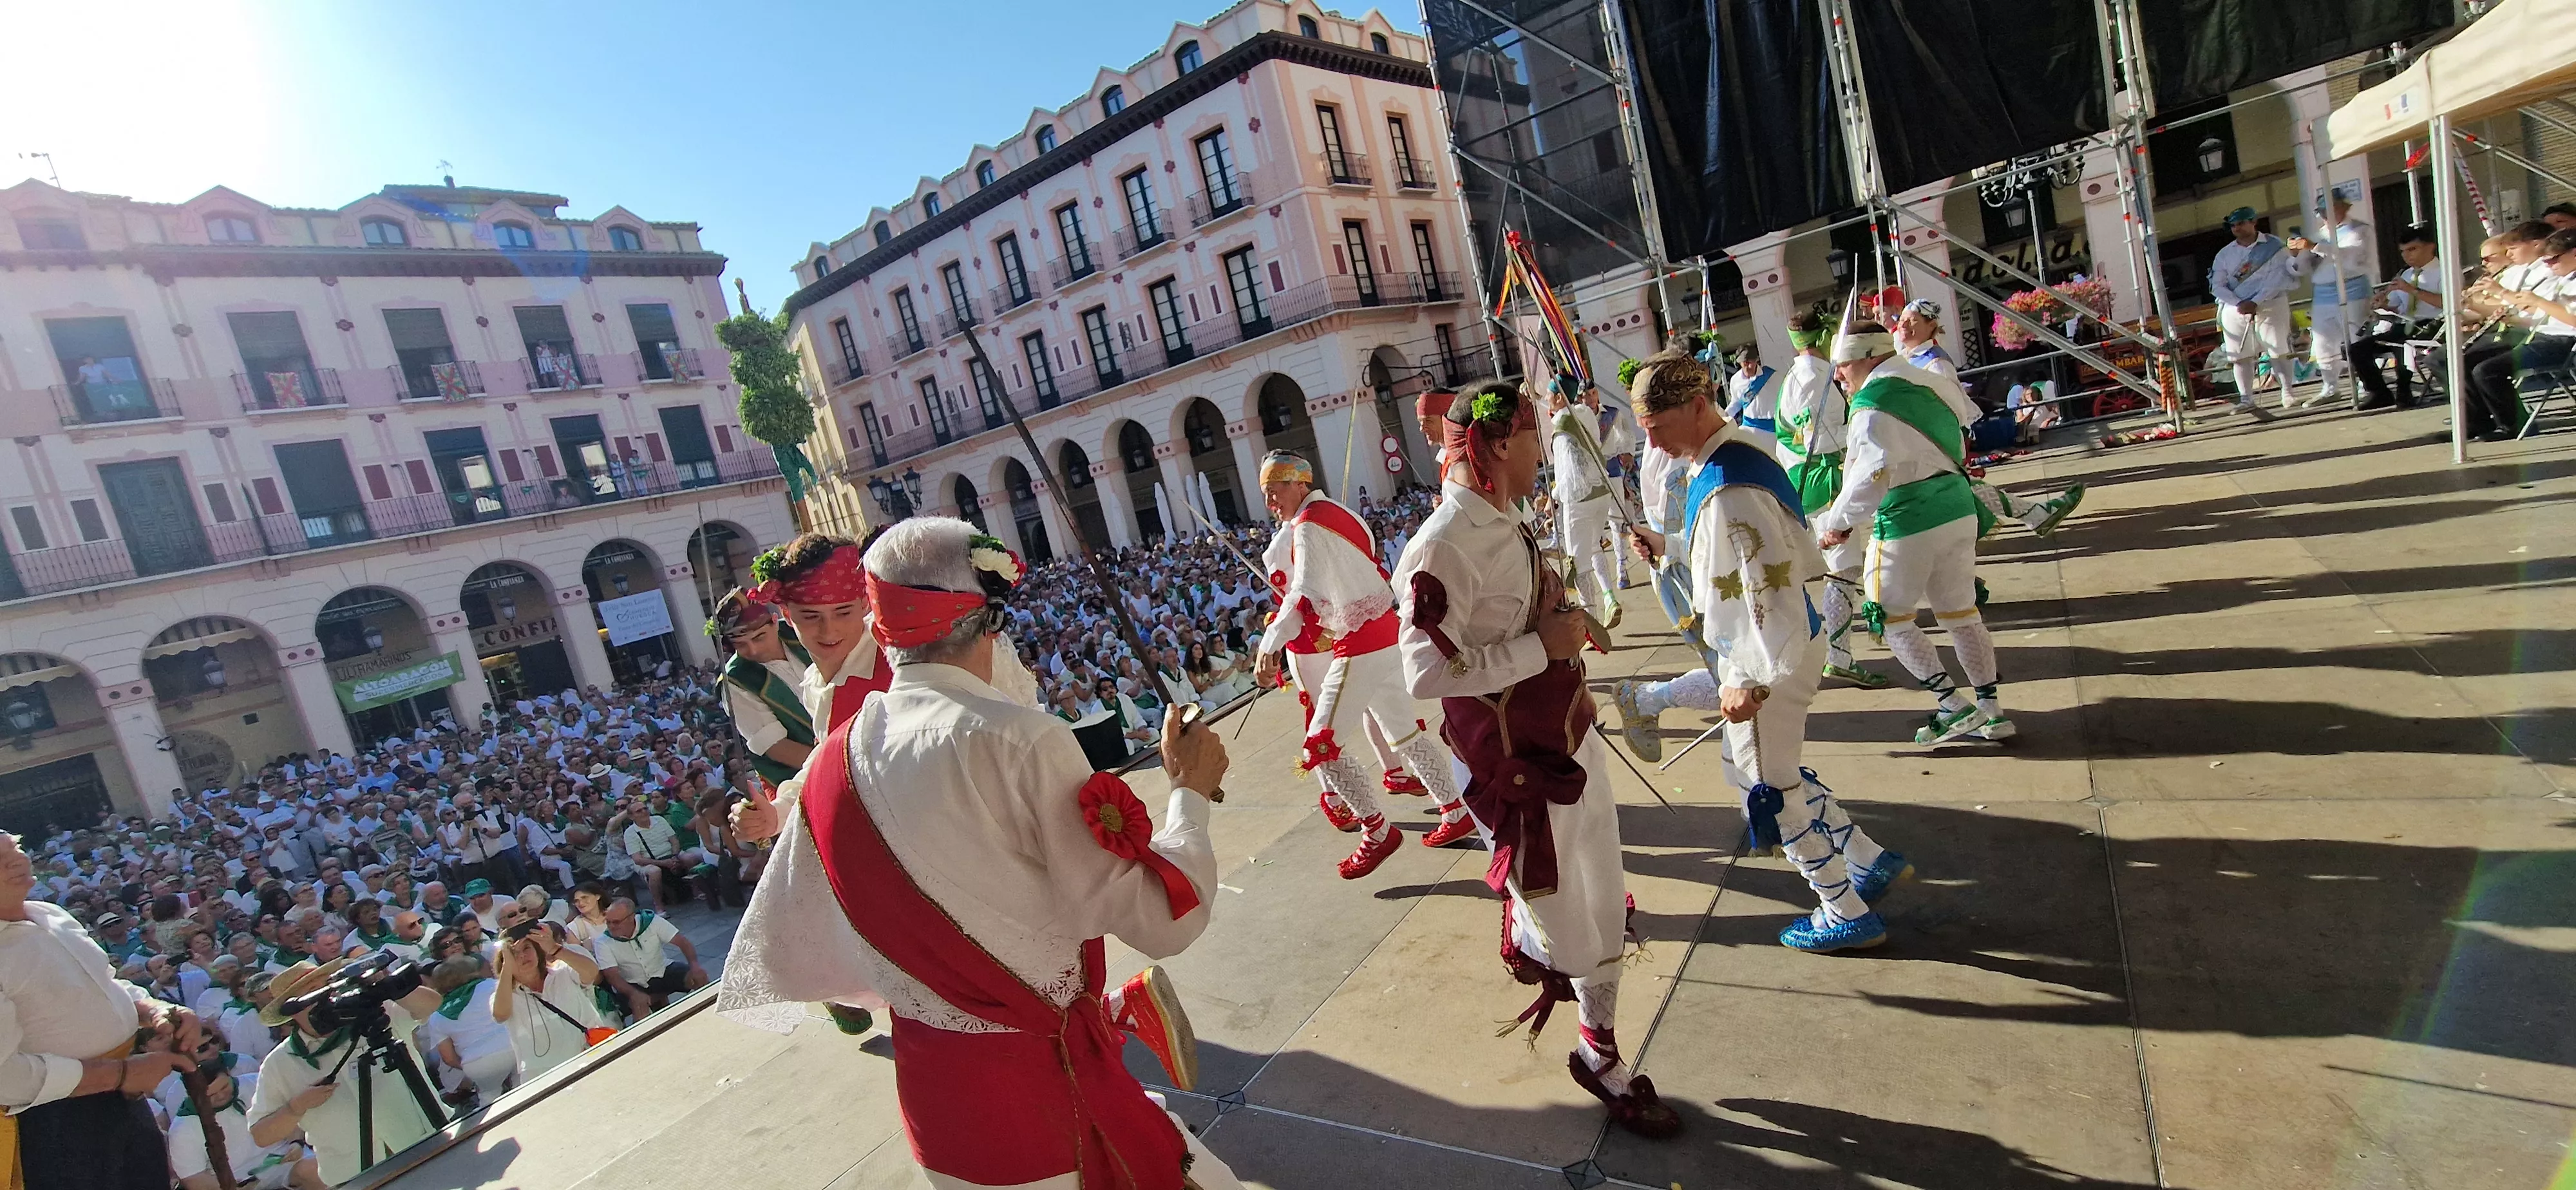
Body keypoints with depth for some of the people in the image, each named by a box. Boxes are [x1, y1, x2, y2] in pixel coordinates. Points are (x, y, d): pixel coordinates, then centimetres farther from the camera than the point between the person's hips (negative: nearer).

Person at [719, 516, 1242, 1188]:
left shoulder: (834, 761, -4)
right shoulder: (1021, 739, -22)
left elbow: (789, 960, 5)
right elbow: (1159, 917, -20)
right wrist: (1190, 789, -6)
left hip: (929, 1090, 6)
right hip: (1042, 1089, -6)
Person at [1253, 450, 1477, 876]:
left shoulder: (1308, 526, -13)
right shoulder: (1338, 513, 15)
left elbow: (1306, 596, -25)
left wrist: (1269, 644, -31)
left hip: (1360, 648, -10)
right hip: (1385, 638, 10)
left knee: (1322, 745, -5)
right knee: (1404, 730, 18)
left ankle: (1378, 833, 4)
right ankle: (1455, 813, 26)